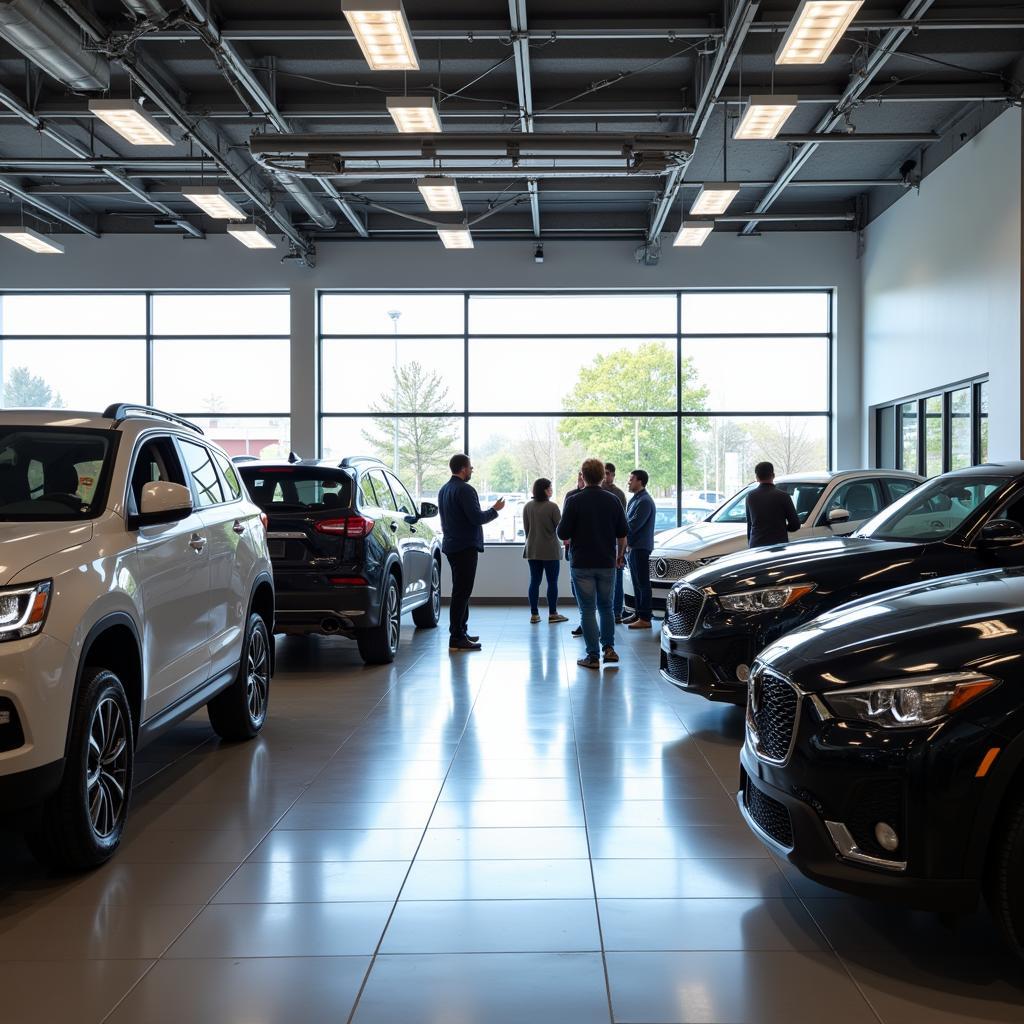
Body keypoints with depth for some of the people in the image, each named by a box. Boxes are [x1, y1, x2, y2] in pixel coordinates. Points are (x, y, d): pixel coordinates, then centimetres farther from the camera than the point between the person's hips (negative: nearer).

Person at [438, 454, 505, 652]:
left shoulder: (444, 490, 13)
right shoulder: (465, 490, -17)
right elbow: (477, 518, -21)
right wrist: (495, 510, -5)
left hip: (452, 545, 10)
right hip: (465, 546, -10)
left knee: (461, 591, 18)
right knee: (462, 591, -7)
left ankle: (460, 632, 26)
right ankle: (456, 639, -7)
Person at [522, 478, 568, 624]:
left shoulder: (527, 507, 2)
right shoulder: (552, 506, -13)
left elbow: (525, 528, 8)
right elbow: (560, 527, -7)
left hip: (532, 550, 5)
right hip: (550, 550, -5)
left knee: (534, 582, 7)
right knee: (552, 582, 5)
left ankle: (534, 614, 8)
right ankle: (553, 614, 8)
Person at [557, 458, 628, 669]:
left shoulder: (575, 501, -10)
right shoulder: (613, 500, 1)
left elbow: (563, 534, -9)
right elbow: (622, 534, 6)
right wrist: (619, 556, 22)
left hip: (582, 563, -3)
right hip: (607, 563, 3)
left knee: (588, 610, 2)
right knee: (606, 607, 18)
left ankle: (593, 656, 1)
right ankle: (609, 648, 13)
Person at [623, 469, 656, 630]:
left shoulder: (644, 501, -16)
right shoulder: (635, 499, 17)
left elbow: (633, 525, -21)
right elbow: (628, 522, 17)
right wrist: (626, 542, 0)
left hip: (640, 547, -10)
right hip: (632, 547, 10)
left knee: (643, 583, -7)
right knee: (637, 582, 15)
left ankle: (645, 618, -5)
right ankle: (639, 614, 22)